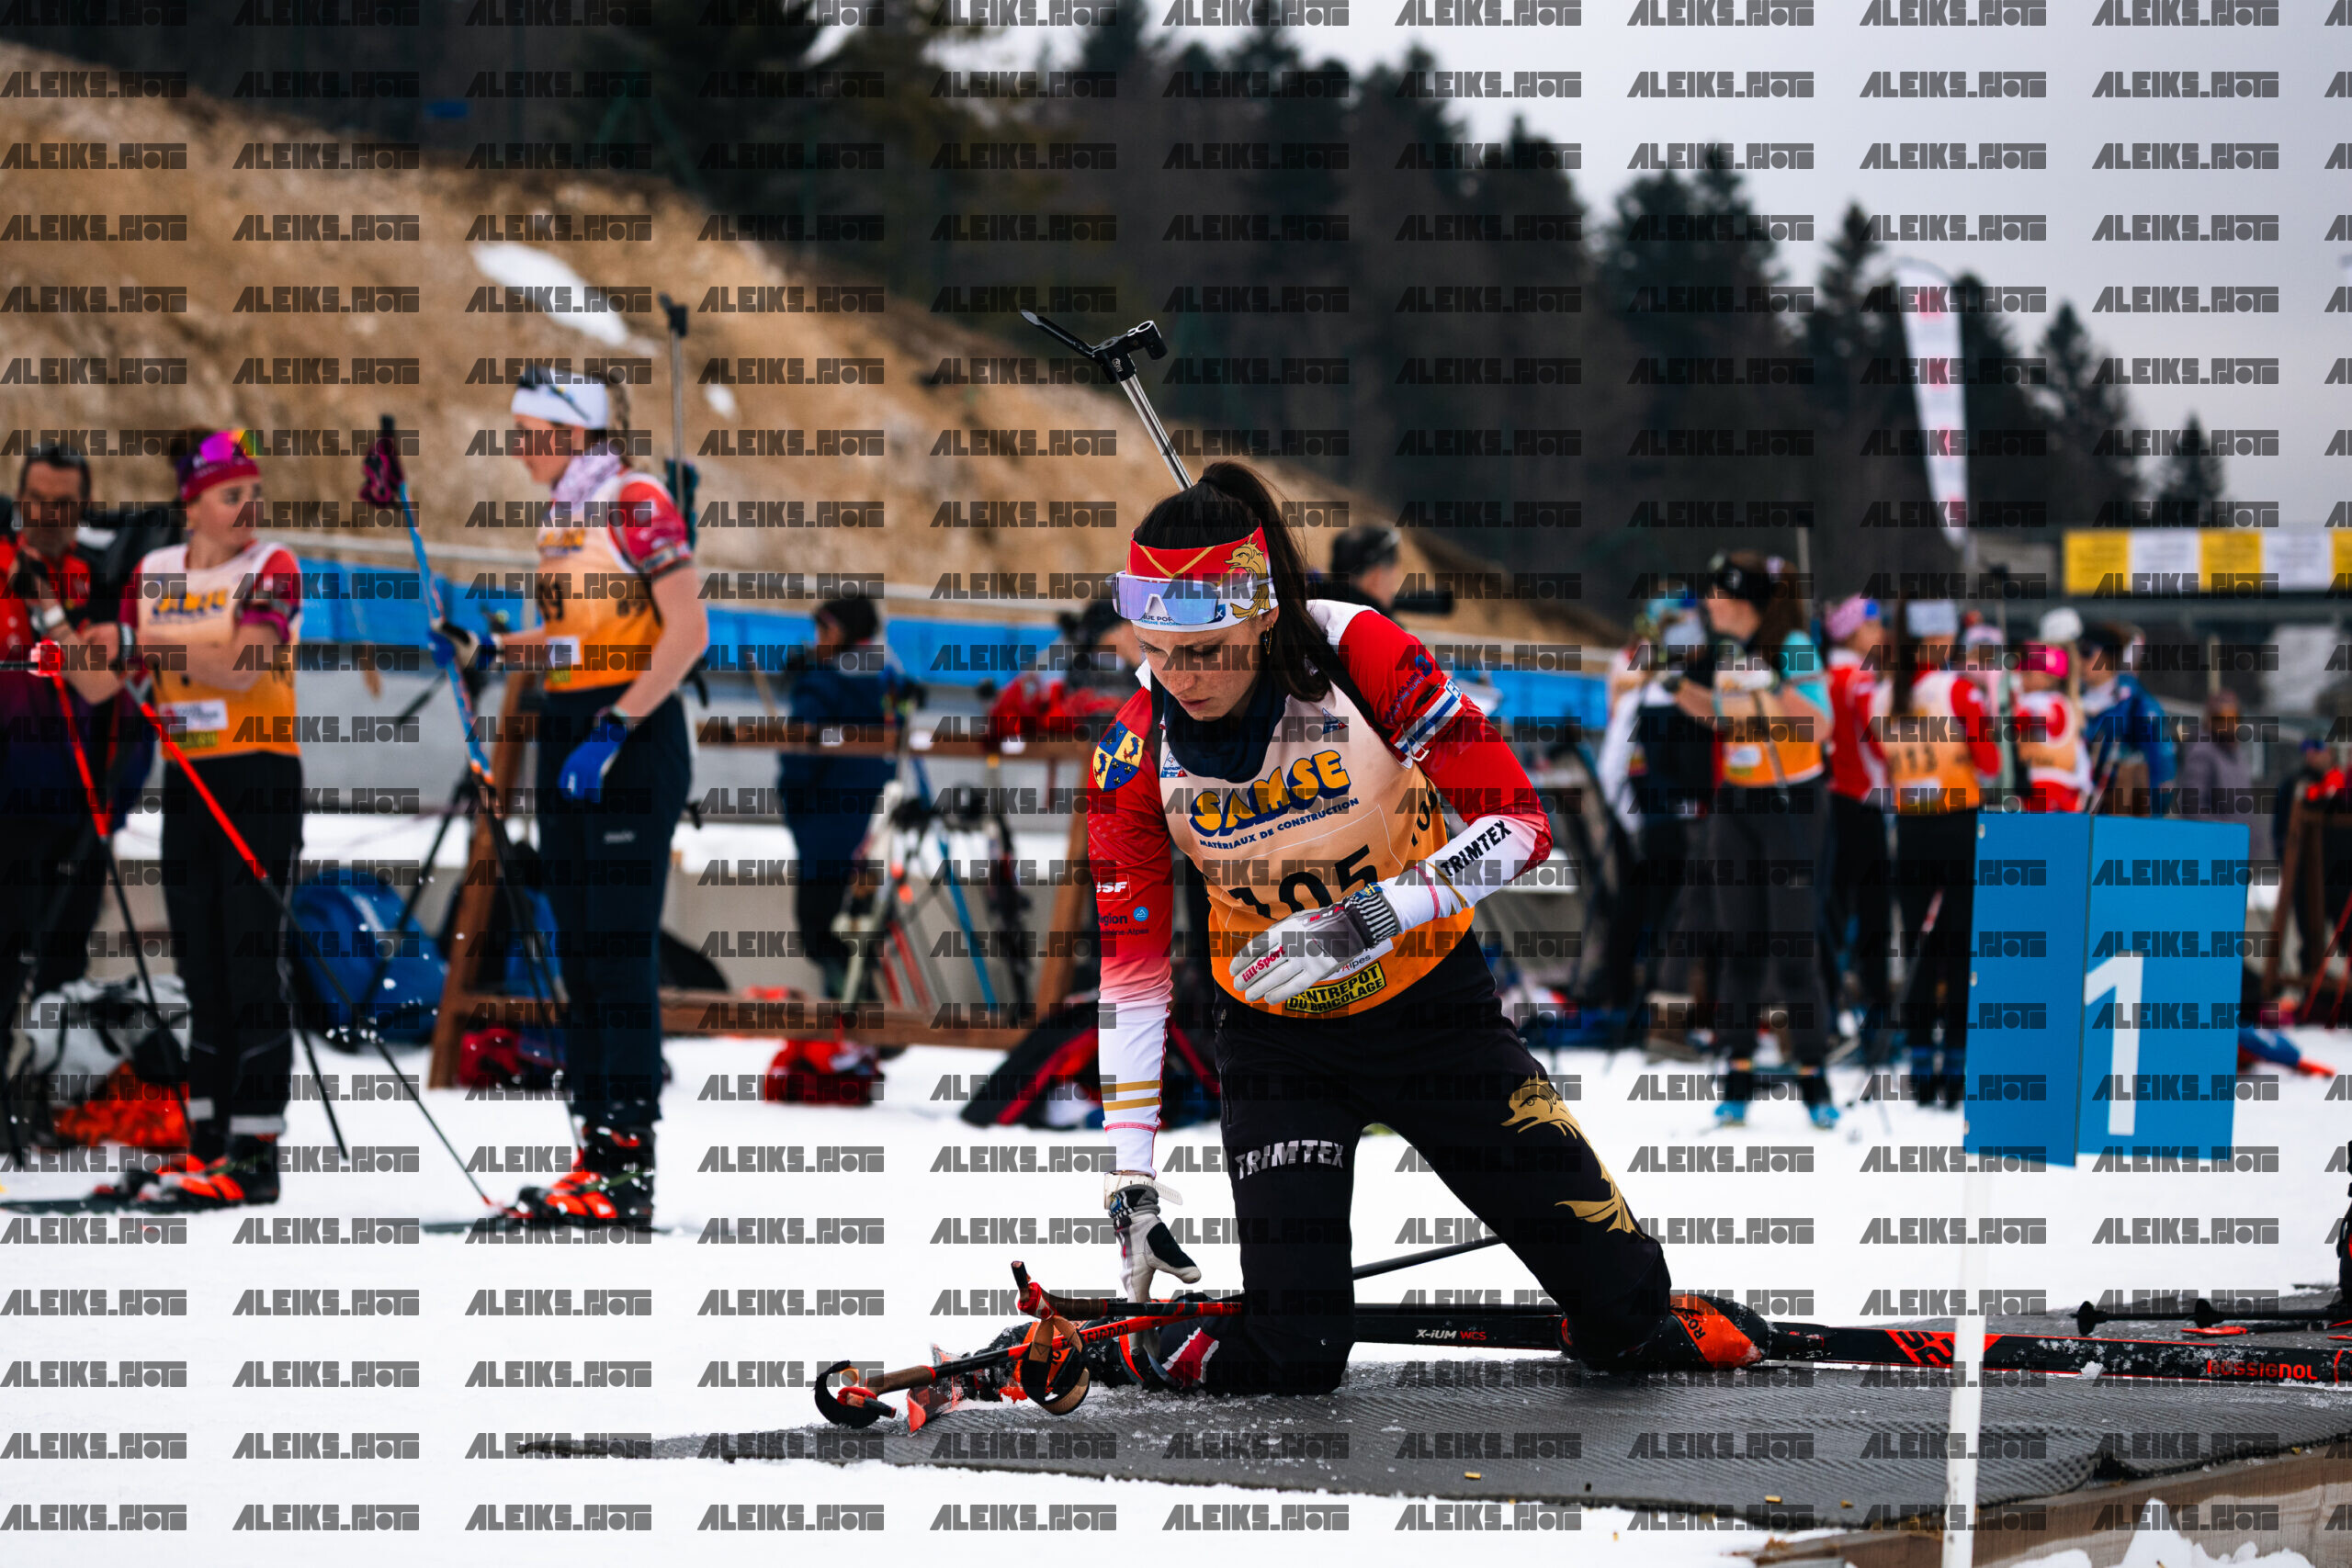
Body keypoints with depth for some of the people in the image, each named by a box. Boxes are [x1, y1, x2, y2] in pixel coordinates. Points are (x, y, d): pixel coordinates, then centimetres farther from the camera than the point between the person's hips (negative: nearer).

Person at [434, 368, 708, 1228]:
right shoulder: (564, 513, 14)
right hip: (567, 738, 9)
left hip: (633, 740, -9)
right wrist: (484, 649, 9)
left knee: (621, 952, -10)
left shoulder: (636, 501, -11)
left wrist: (614, 730, -22)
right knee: (577, 954, 8)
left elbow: (687, 631, -17)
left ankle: (631, 1169, -10)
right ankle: (596, 1157, 12)